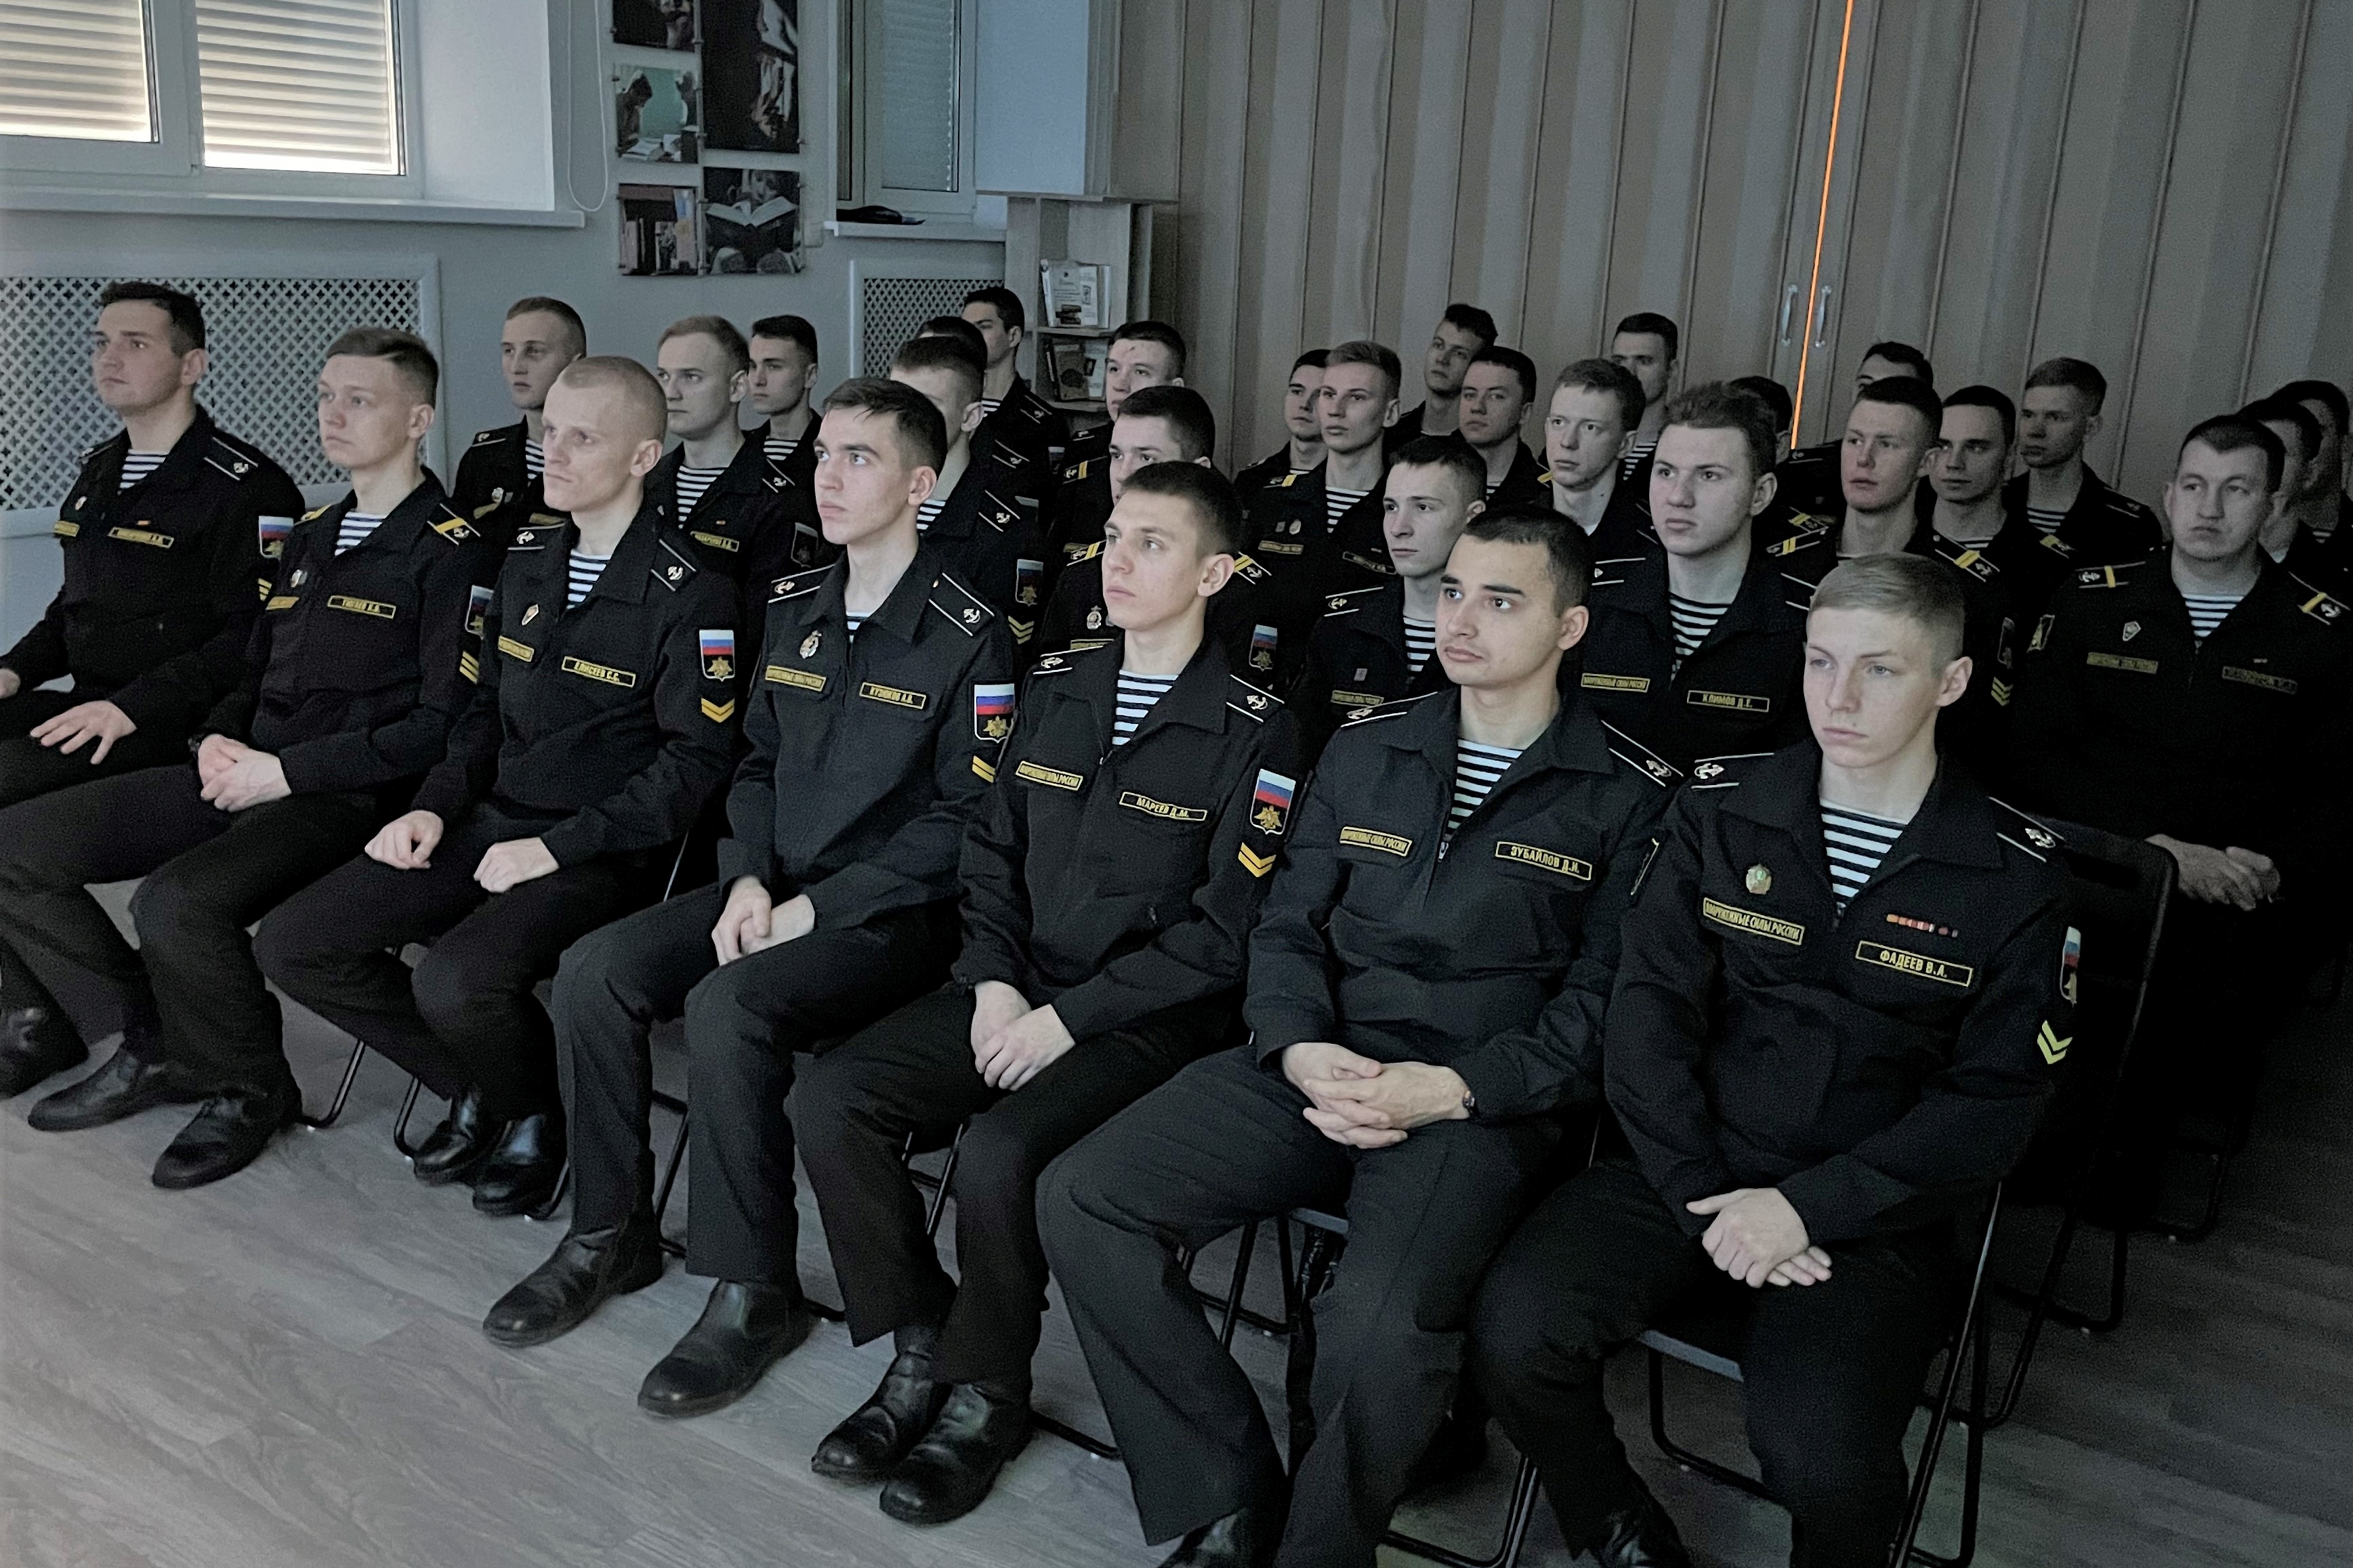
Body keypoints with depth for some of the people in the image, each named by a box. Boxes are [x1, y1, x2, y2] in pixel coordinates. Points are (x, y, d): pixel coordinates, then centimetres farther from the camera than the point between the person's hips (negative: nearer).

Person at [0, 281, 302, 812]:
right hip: (85, 704, 8)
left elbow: (254, 636, -19)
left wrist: (131, 707, -23)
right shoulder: (98, 469, 19)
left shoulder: (247, 488, -11)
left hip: (171, 725, -8)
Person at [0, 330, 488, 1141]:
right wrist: (217, 739, 4)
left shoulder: (451, 554, -7)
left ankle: (249, 1085, -5)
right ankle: (156, 1043, 10)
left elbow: (443, 725, -14)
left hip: (345, 799, -8)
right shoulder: (309, 538, 20)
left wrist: (287, 771, -15)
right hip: (243, 778, 9)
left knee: (175, 901, -33)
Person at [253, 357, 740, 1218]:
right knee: (291, 945, -3)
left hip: (604, 853, -7)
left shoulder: (688, 595, -13)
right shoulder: (526, 561, 11)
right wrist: (435, 806, 3)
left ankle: (542, 1114, 3)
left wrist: (557, 847, -18)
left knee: (454, 983, -32)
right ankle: (480, 1089, 14)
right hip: (493, 821, 8)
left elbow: (695, 762, -16)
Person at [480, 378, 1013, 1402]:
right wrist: (749, 878, -2)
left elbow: (966, 819, -14)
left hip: (892, 915, -7)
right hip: (775, 891, 7)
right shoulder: (795, 608, 11)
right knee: (595, 970, -13)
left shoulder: (966, 636, -11)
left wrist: (817, 908, -17)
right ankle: (610, 1236, 5)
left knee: (728, 1005, -31)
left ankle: (755, 1290, -14)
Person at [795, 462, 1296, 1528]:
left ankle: (984, 1396, -2)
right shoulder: (1057, 687, 10)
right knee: (831, 1100, -13)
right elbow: (992, 851, 14)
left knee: (998, 1154, -30)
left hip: (1149, 1015, -6)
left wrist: (1069, 1018, -15)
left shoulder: (1250, 730, -9)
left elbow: (1222, 933, -12)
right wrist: (995, 982, -3)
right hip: (1018, 990, 6)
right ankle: (919, 1350, 4)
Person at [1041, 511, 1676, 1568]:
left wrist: (1456, 1086, -15)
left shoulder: (1626, 795, 3)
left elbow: (1603, 1002, -2)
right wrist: (1298, 1048, -6)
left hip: (1483, 1111, -4)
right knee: (1080, 1201, -14)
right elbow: (1286, 926, 14)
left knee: (1380, 1325, -33)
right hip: (1315, 1071, 5)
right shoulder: (1366, 750, 15)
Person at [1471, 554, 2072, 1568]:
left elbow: (1994, 1101, -3)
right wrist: (1705, 1199, -13)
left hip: (1869, 1218, -2)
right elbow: (1648, 1010, 0)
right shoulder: (1721, 811, 5)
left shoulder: (2012, 875, 0)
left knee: (1825, 1461, -28)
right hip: (1687, 1172, 2)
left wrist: (1808, 1207, -14)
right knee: (1514, 1333, -22)